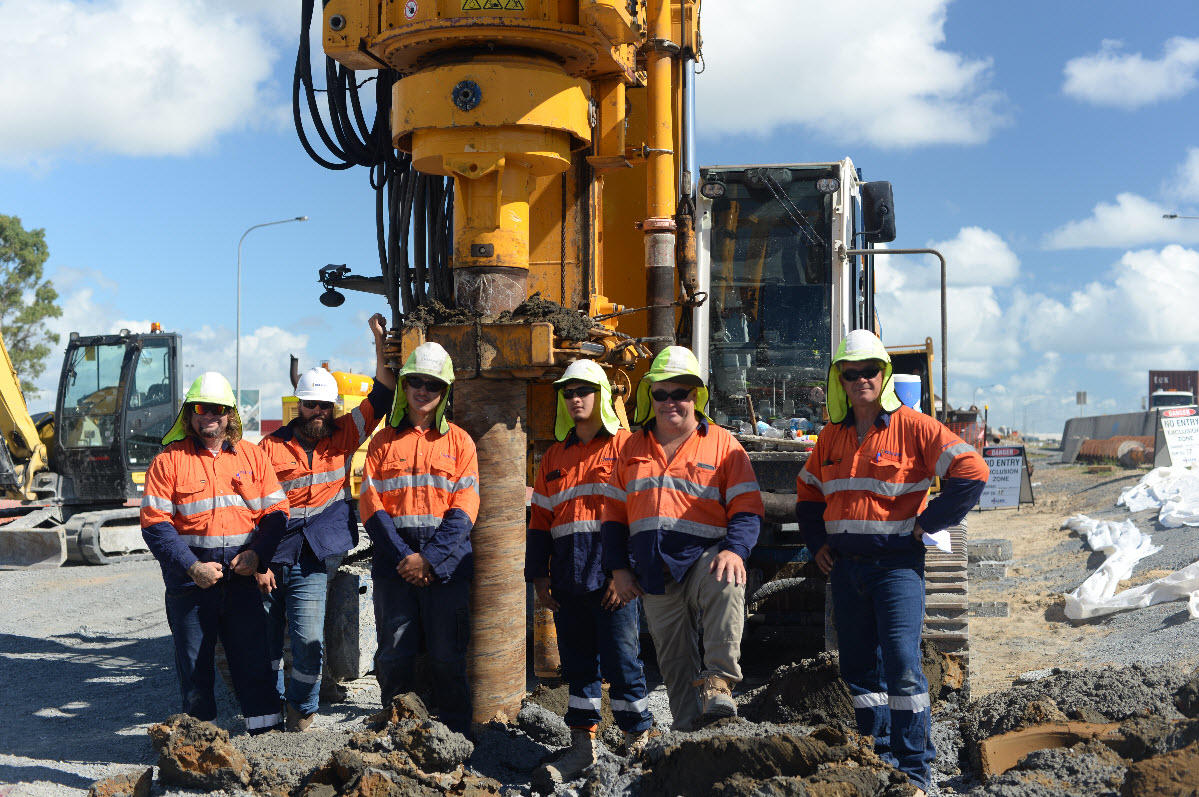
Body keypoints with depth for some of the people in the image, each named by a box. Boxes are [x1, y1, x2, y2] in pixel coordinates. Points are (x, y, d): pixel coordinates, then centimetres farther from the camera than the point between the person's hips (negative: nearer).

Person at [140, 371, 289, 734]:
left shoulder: (253, 456, 8)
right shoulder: (169, 460, 0)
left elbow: (277, 510, 7)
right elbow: (155, 523, -6)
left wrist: (257, 554, -9)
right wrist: (191, 566, -15)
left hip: (243, 578, 2)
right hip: (190, 581, -1)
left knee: (254, 656, 5)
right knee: (194, 664, 7)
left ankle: (267, 730, 14)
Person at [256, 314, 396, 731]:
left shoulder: (344, 437, 8)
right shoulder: (271, 446, 3)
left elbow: (381, 397, 2)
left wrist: (381, 343, -5)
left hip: (312, 563, 0)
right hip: (271, 559, 0)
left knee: (308, 640, -8)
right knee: (264, 638, 7)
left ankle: (302, 710, 10)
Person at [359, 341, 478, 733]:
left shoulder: (459, 442, 7)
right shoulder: (383, 442, 10)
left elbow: (464, 509, -1)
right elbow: (371, 505, 1)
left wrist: (430, 558, -12)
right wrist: (403, 556, -11)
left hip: (446, 563, -1)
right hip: (394, 563, 1)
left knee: (447, 656, 1)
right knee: (394, 655, 4)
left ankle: (456, 738, 12)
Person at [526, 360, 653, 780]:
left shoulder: (625, 447, 1)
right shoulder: (554, 457, 17)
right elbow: (541, 520, 18)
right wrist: (538, 575, 10)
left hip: (613, 578, -5)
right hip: (568, 580, 5)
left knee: (621, 660, -2)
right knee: (577, 662, 10)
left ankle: (638, 738, 12)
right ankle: (582, 743, 18)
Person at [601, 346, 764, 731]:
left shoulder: (722, 444, 5)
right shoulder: (633, 448, 15)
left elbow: (747, 507, -1)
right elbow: (614, 512, 17)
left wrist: (735, 550, -19)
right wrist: (618, 567, 7)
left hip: (703, 556, -4)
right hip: (653, 575, 4)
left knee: (726, 584, -37)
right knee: (674, 662, 6)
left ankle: (719, 680, -31)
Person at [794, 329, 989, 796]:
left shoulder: (912, 426, -5)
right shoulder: (832, 435, 12)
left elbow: (970, 472, -10)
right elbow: (808, 493, 25)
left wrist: (927, 523, -10)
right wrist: (817, 543, 12)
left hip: (897, 562, -5)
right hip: (845, 565, 6)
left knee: (901, 664, -11)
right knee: (859, 666, 10)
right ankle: (876, 756, 22)